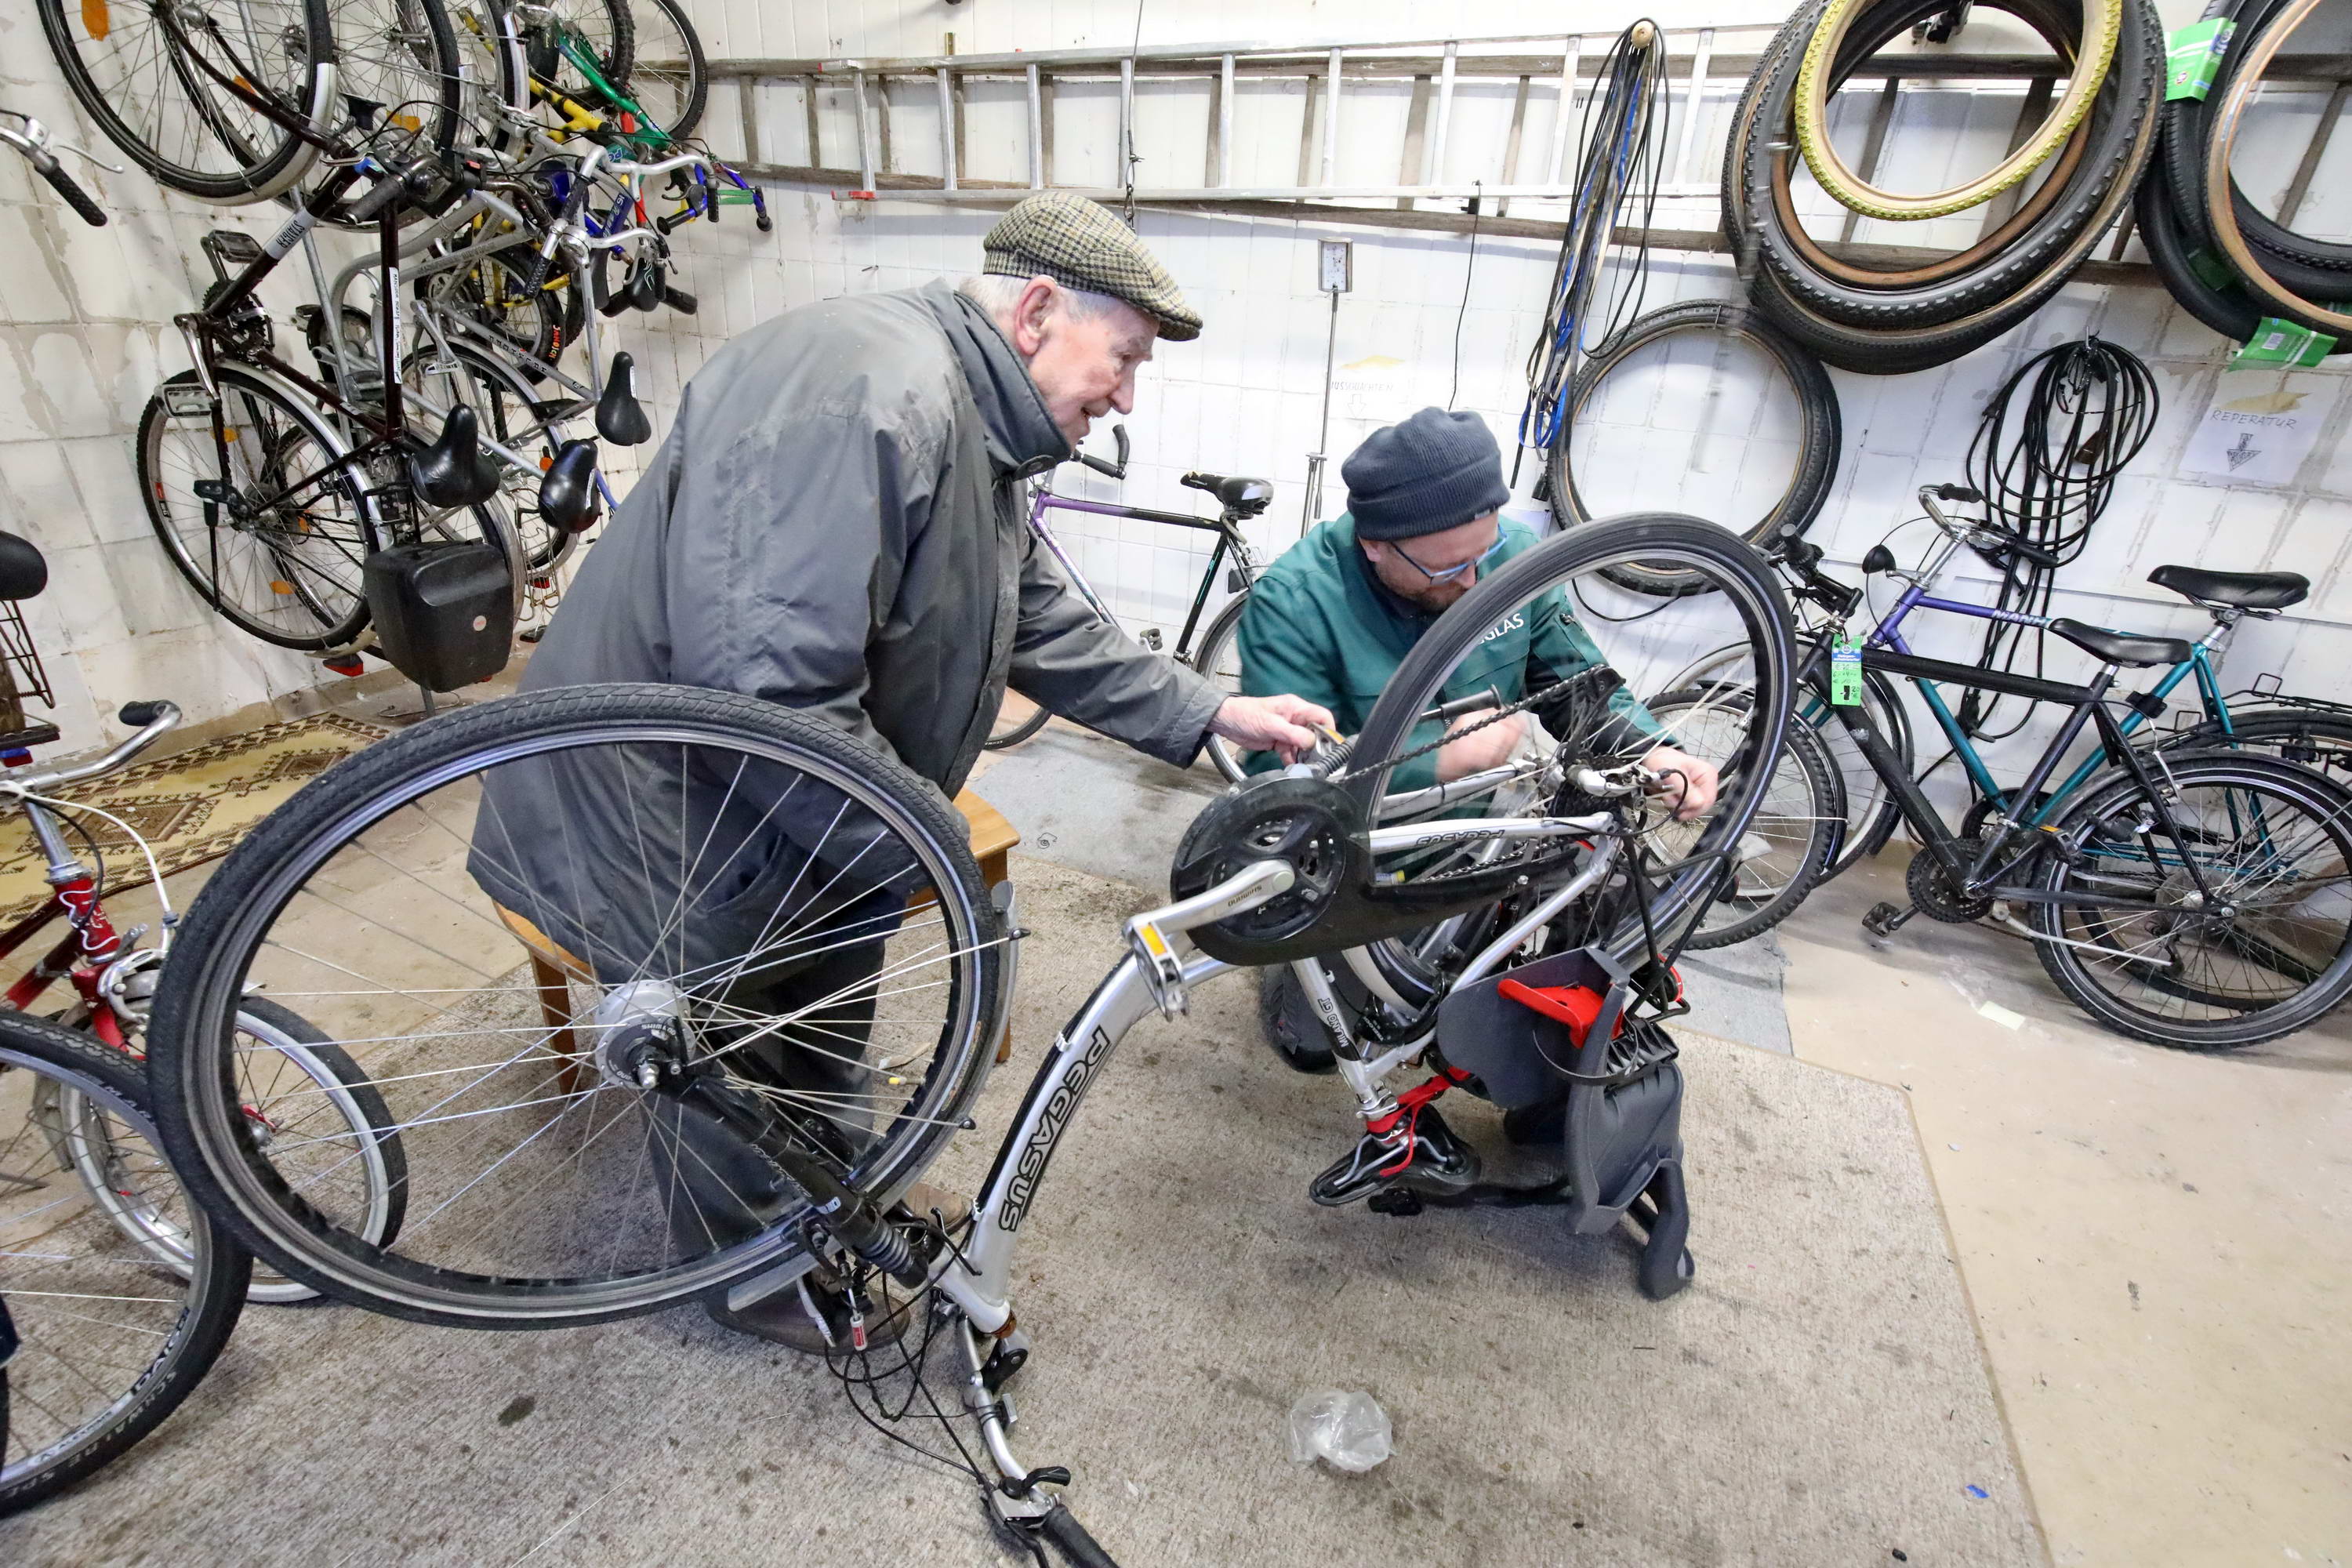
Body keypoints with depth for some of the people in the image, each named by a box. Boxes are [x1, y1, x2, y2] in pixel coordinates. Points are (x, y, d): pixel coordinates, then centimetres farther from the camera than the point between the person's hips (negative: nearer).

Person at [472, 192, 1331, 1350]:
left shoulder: (977, 433, 6)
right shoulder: (872, 393, -31)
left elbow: (1048, 628, 10)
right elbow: (767, 687, -37)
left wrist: (1216, 713, 5)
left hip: (809, 826, 9)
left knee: (826, 1036, 25)